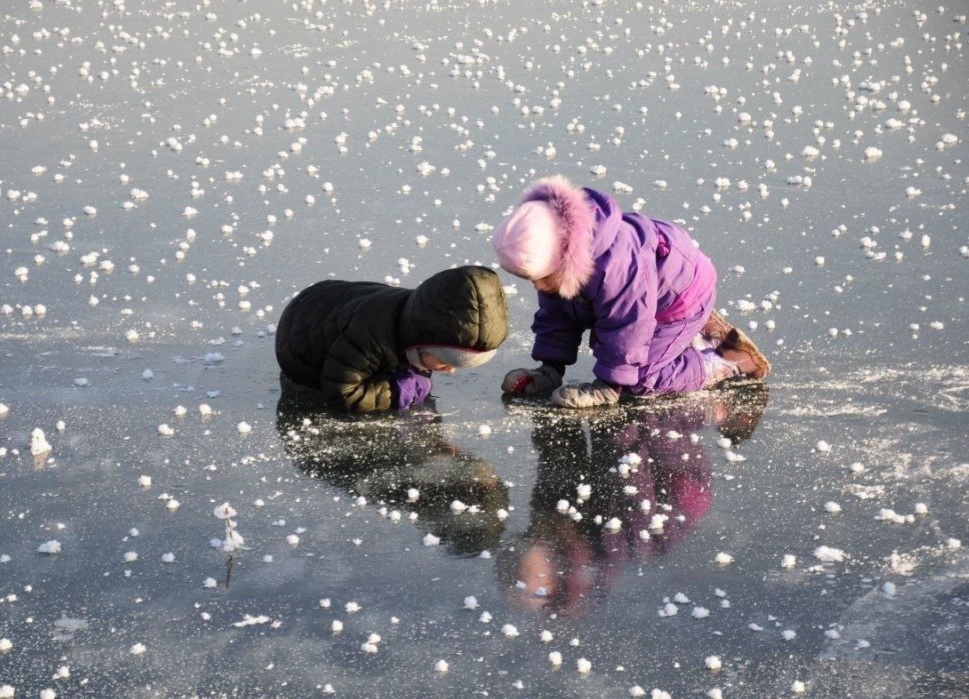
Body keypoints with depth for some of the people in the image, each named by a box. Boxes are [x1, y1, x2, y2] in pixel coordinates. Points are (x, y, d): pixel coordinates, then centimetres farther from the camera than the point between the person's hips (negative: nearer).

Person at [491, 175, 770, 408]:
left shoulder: (615, 266, -43)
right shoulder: (553, 261, -15)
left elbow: (626, 328, -33)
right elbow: (556, 314, 0)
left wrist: (607, 387, -26)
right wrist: (550, 370, -4)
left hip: (684, 293, -9)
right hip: (650, 295, 9)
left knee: (641, 379, -15)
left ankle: (727, 360, -3)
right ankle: (697, 335, 21)